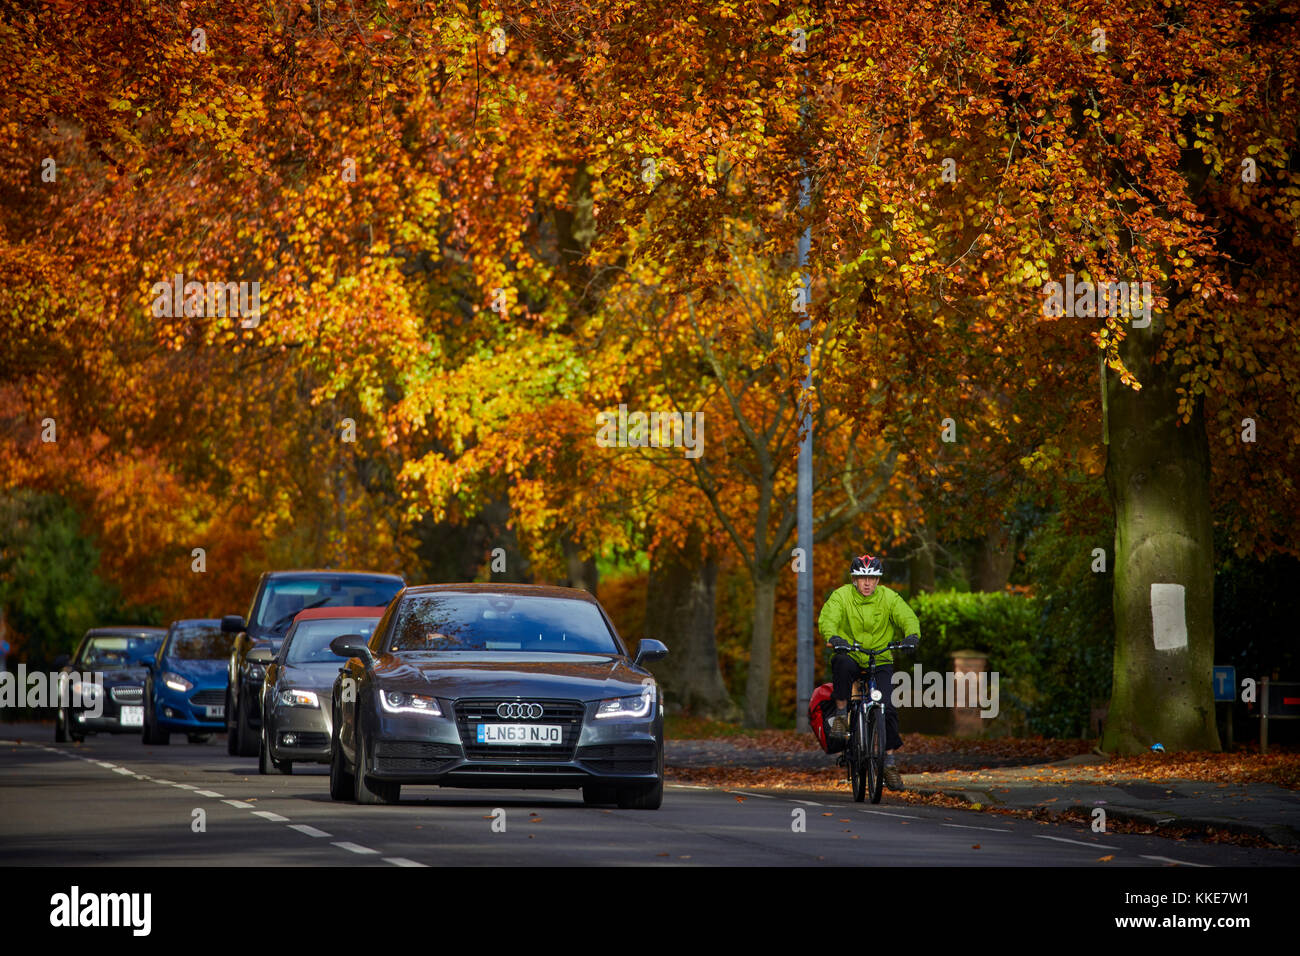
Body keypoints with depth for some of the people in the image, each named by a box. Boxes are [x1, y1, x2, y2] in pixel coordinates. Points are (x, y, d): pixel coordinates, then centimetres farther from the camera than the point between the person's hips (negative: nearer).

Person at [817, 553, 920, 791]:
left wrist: (912, 635, -40)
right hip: (851, 657, -1)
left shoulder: (889, 598, -4)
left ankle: (889, 762, 0)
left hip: (880, 662, 1)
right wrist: (833, 637, -46)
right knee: (842, 663, -38)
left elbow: (908, 618, -16)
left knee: (888, 709, -13)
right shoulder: (841, 596, -9)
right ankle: (840, 714, -18)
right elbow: (827, 619, -24)